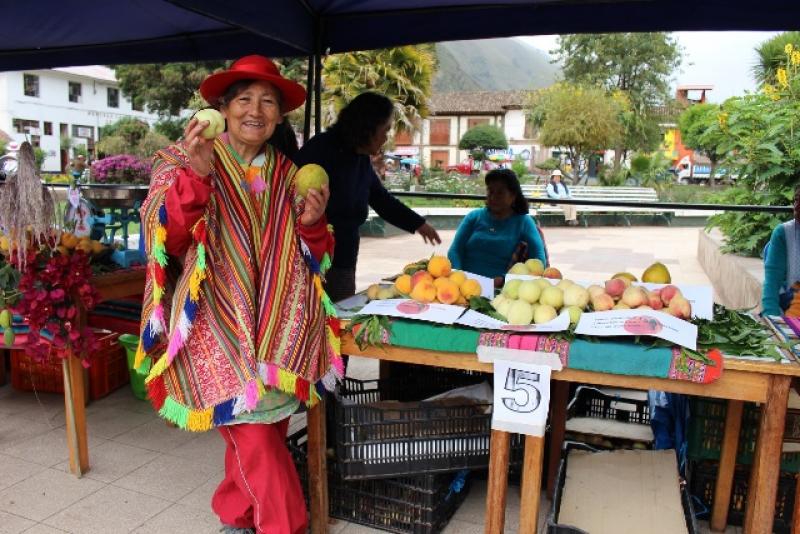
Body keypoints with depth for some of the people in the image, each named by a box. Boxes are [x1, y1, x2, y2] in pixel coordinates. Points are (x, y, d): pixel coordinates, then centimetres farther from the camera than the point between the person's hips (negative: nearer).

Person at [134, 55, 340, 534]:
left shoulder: (288, 175, 11)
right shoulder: (183, 161, 2)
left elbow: (314, 259, 14)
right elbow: (165, 238, -12)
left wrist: (312, 223, -8)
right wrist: (196, 175, -25)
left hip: (278, 324, 4)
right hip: (217, 321, -3)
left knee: (262, 429, 8)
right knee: (255, 432, -9)